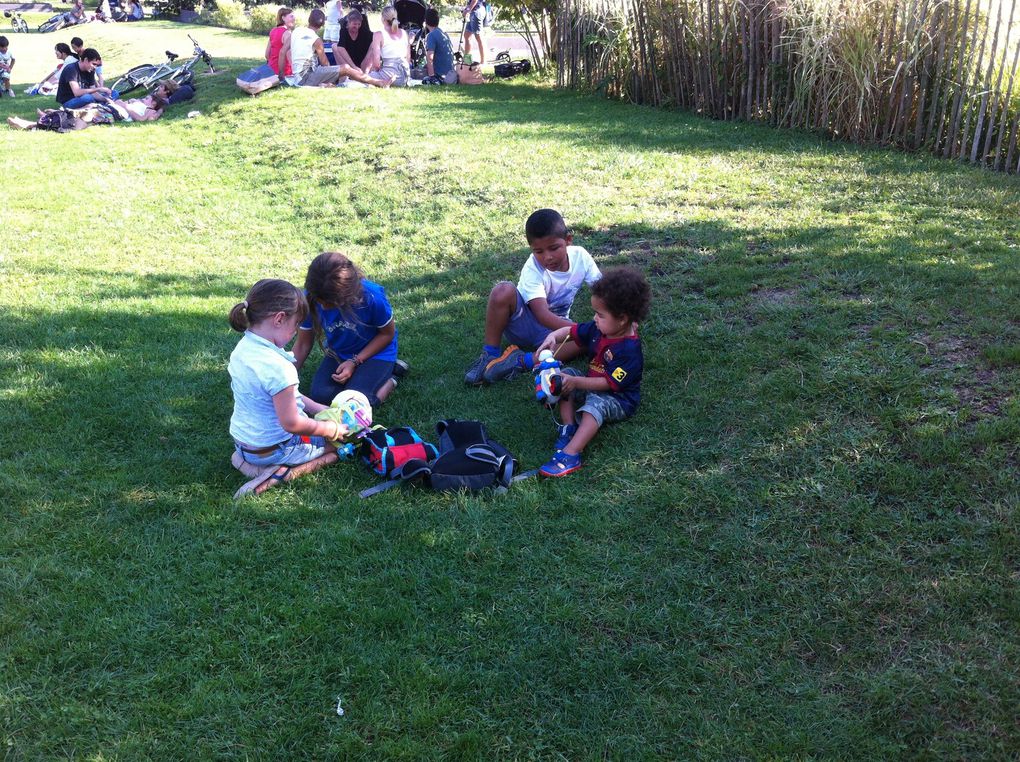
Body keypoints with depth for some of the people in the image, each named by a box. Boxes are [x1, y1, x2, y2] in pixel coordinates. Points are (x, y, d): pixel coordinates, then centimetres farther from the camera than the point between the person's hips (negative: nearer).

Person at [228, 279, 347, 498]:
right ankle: (284, 472, -8)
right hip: (274, 449, -8)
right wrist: (332, 429, -14)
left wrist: (314, 406, 9)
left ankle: (248, 459, 12)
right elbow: (291, 423, -27)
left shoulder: (242, 349, -4)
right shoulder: (277, 367, -32)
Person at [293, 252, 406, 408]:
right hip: (338, 353, 4)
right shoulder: (310, 299, -23)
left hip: (376, 352, -4)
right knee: (319, 395, -18)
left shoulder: (371, 297, -32)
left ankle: (388, 381, 5)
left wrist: (355, 362, -22)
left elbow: (387, 334, -14)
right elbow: (303, 343, -10)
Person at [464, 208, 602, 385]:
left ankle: (520, 361, -29)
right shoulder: (533, 269, -24)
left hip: (555, 324, 4)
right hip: (523, 322, -3)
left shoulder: (580, 256, -13)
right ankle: (490, 355, -19)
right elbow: (542, 315, -34)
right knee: (503, 291, -34)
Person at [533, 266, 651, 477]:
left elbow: (609, 383, -29)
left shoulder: (629, 350, -27)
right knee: (567, 374, -6)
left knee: (596, 403, -37)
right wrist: (553, 337, -13)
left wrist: (576, 383, -30)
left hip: (619, 400, -9)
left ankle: (570, 454, -49)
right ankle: (568, 427, -15)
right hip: (592, 387, 9)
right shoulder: (598, 330, -2)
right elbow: (570, 331, 9)